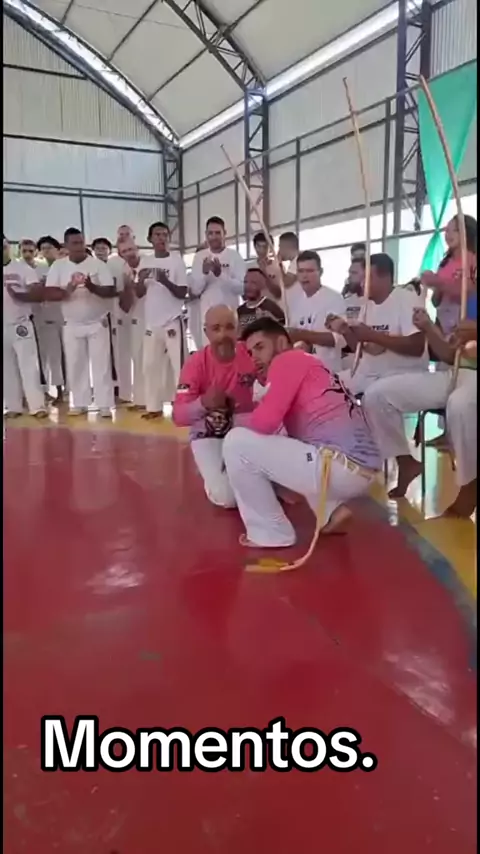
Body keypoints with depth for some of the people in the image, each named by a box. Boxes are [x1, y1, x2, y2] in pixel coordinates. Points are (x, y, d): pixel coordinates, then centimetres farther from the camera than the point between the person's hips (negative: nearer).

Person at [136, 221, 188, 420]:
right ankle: (154, 407, 14)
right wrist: (141, 280, -11)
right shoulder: (145, 262, 8)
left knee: (178, 364, -4)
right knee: (151, 365, 6)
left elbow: (182, 293, -5)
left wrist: (165, 281, -21)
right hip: (152, 322, 4)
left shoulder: (176, 260, -2)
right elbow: (139, 294, 10)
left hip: (172, 321, -4)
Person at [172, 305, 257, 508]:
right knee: (227, 497, -22)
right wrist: (204, 402, -47)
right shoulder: (195, 363, -20)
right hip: (209, 435, -3)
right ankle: (213, 471, 12)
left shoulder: (250, 353, -14)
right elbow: (179, 417, -25)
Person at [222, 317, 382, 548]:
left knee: (236, 443, -5)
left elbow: (265, 421, -11)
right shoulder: (304, 365, 25)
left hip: (341, 467, -10)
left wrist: (240, 424, 9)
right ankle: (332, 512, 18)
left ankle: (270, 533, 4)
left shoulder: (288, 360, 0)